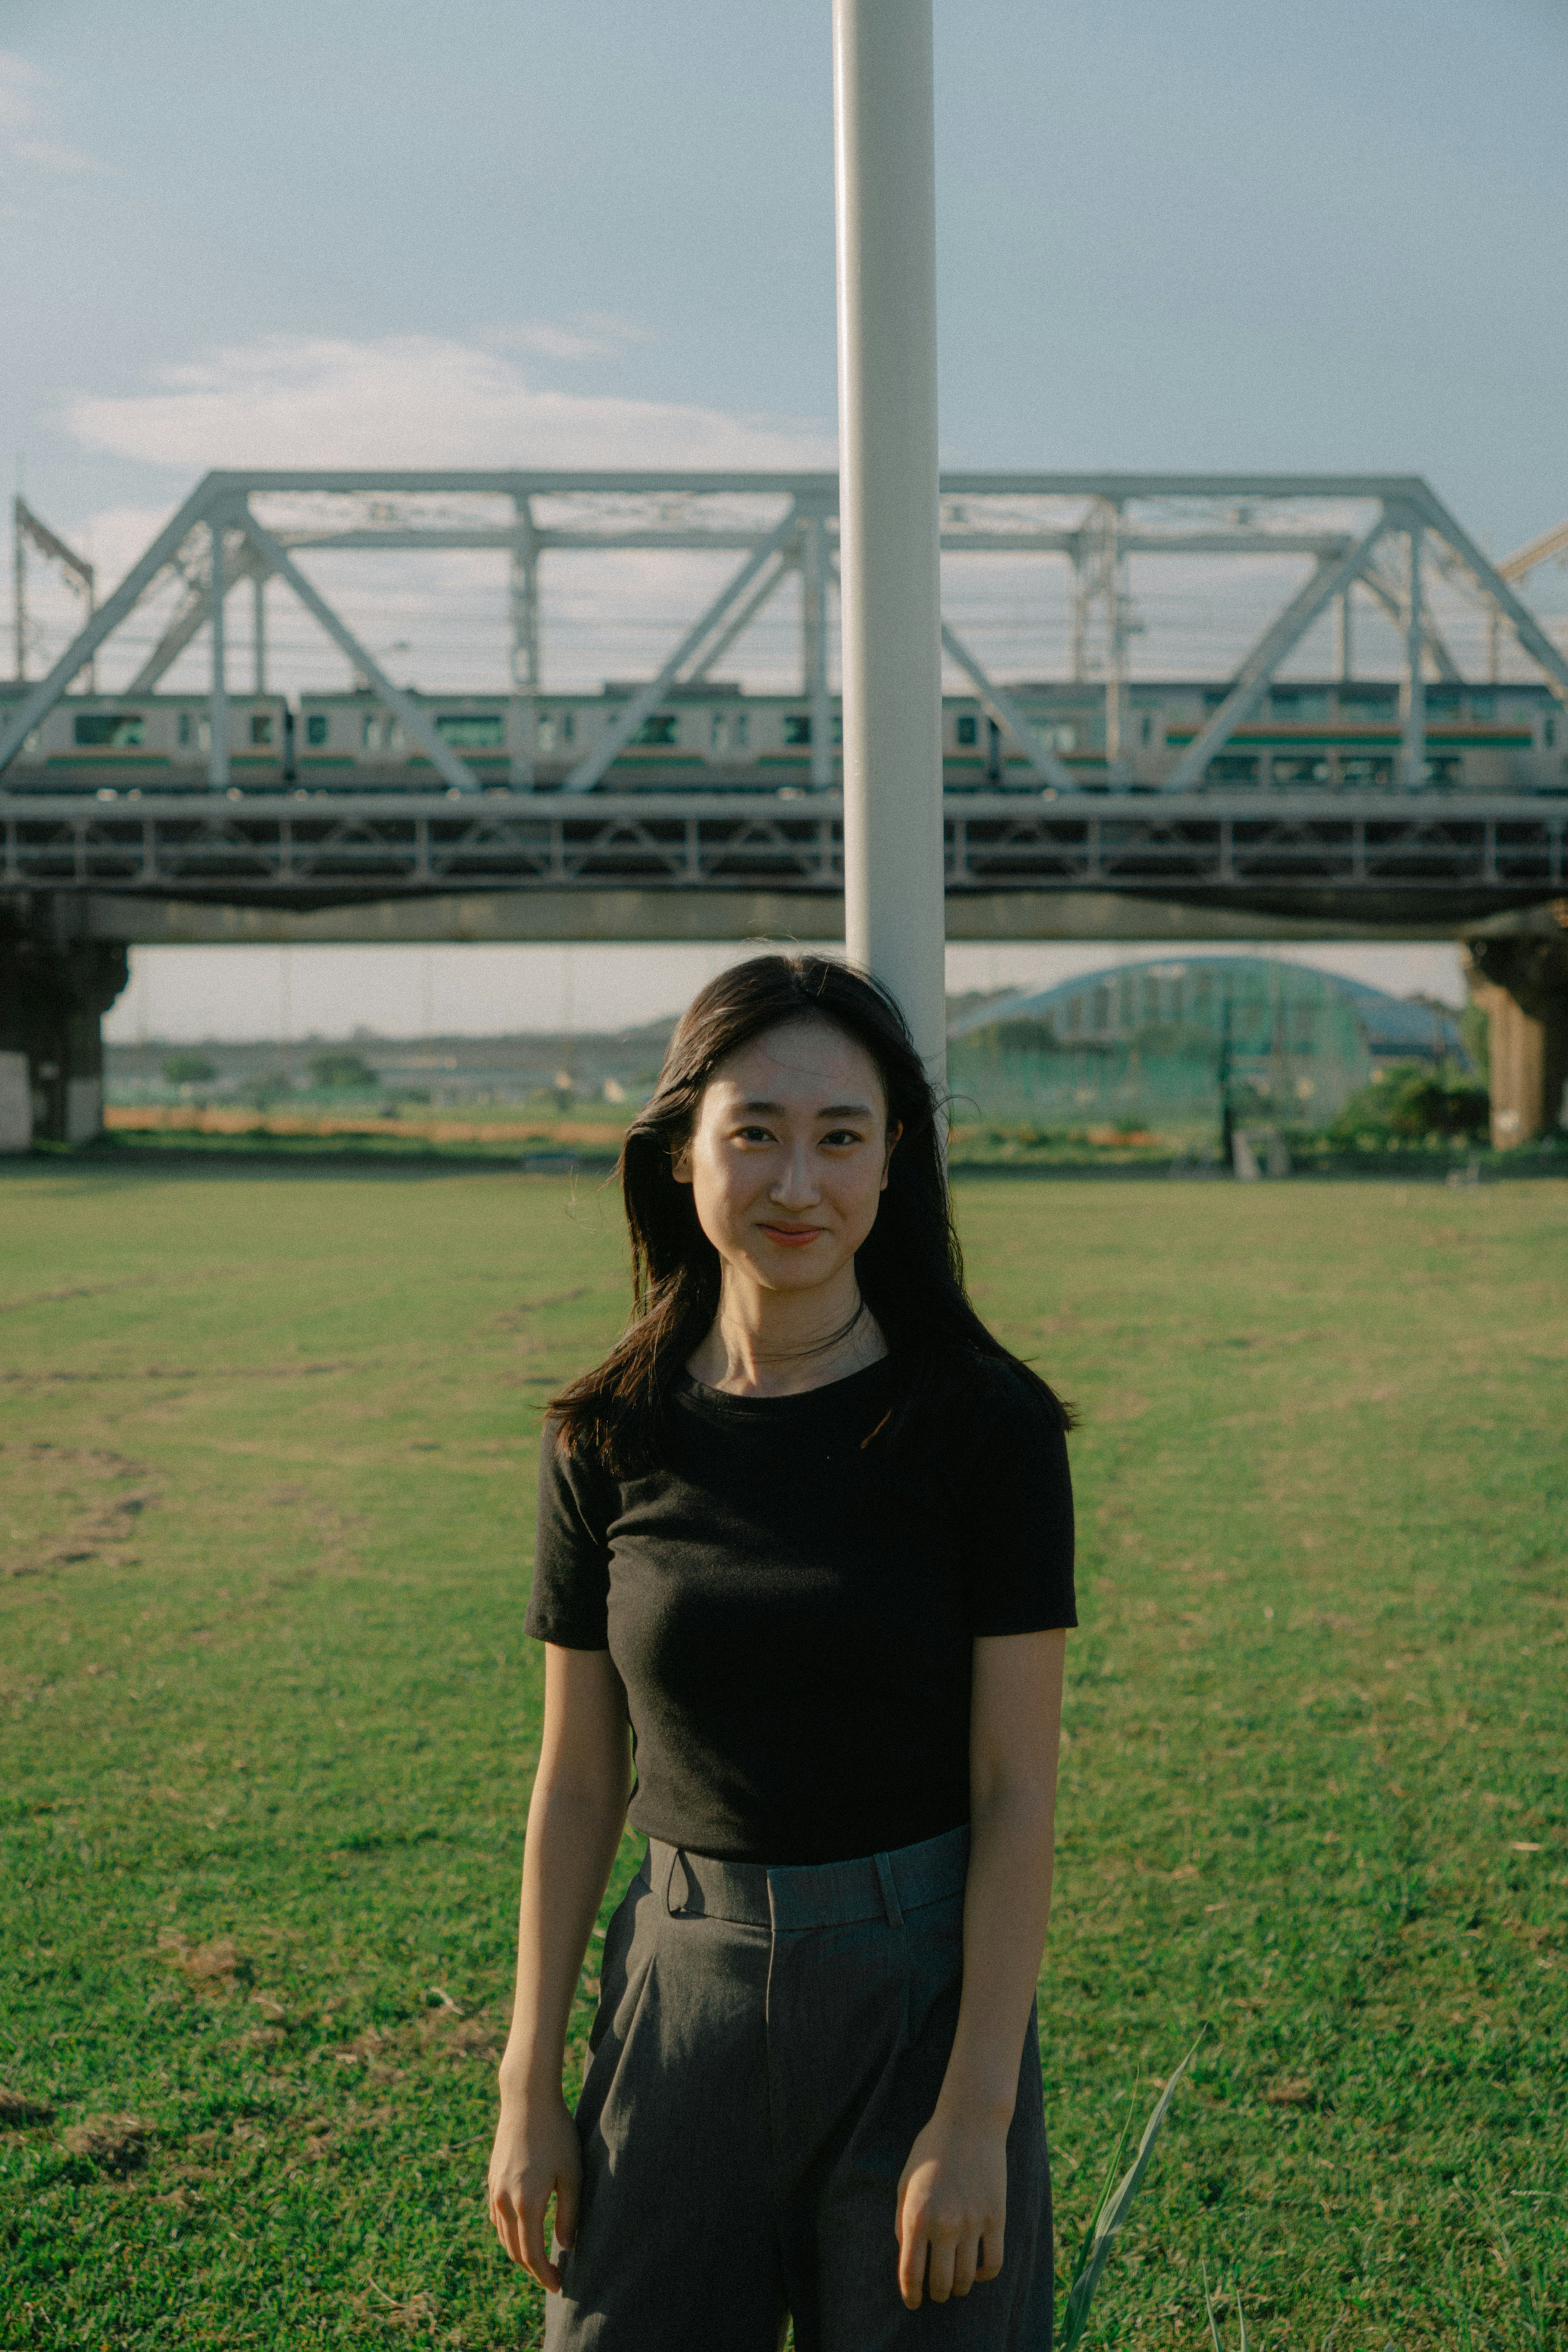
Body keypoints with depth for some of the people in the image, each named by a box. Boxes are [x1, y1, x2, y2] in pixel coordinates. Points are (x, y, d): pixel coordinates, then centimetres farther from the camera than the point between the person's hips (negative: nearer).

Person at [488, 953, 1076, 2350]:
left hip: (921, 1989, -2)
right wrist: (531, 2089, 5)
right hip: (683, 1987, 2)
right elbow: (577, 1781, 3)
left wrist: (976, 2117, -13)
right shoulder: (610, 1442, -3)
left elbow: (1017, 1789, -10)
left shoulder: (986, 1425, -11)